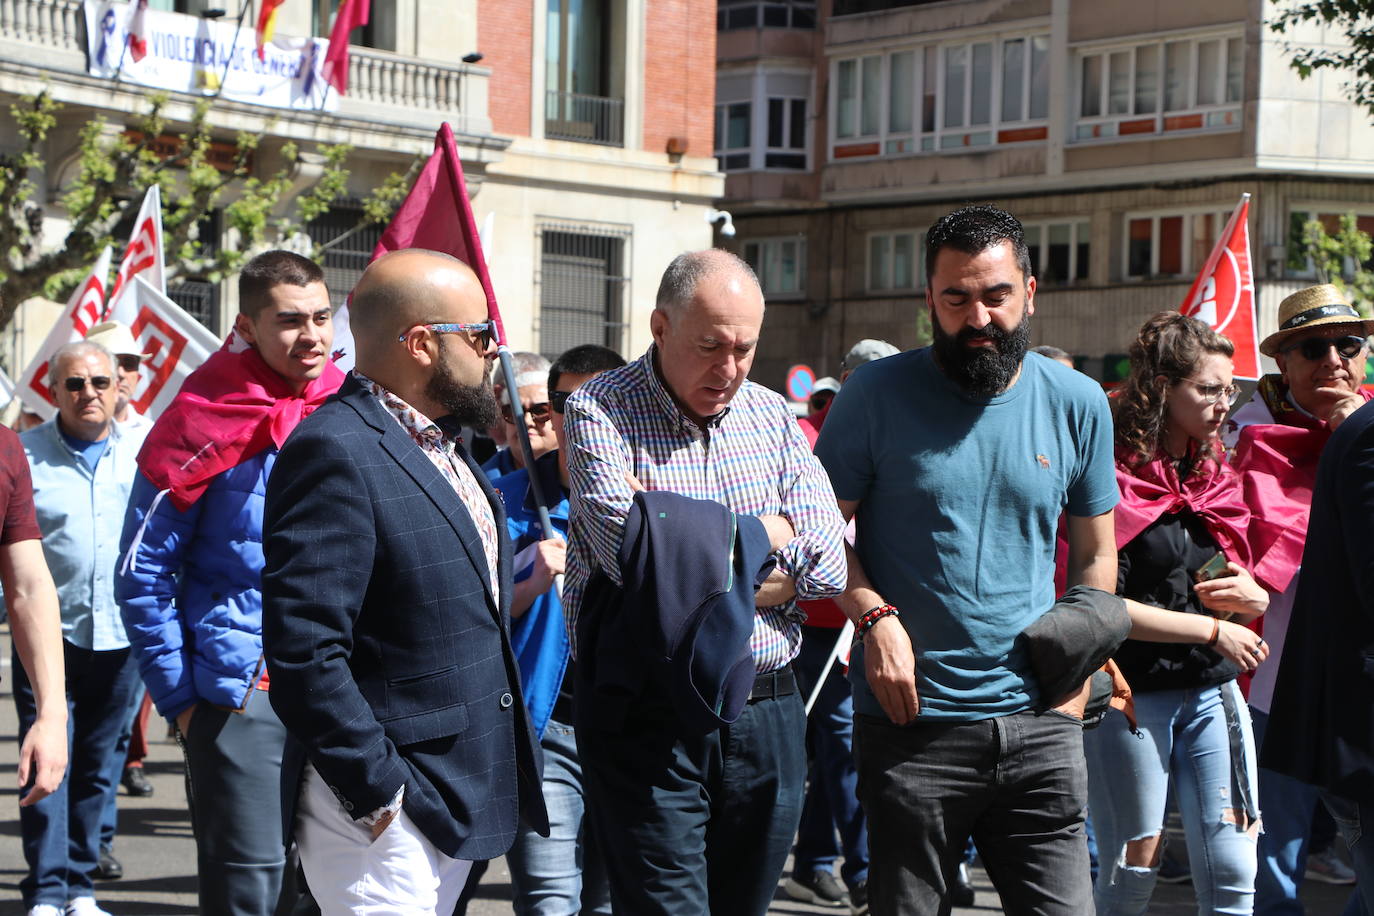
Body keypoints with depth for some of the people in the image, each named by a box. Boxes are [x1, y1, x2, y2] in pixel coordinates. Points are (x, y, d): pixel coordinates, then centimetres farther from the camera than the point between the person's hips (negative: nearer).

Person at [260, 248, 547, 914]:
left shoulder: (444, 445, 13)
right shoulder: (336, 452, -18)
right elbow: (304, 650, -23)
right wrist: (377, 792, -22)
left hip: (457, 803, 9)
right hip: (382, 811, -9)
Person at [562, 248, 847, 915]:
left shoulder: (771, 416, 10)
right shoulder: (600, 410, -5)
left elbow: (826, 565, 0)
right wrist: (768, 531, -7)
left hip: (767, 711, 5)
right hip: (646, 716, -5)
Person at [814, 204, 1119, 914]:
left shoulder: (1078, 404, 7)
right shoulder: (877, 395, -2)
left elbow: (1095, 554, 15)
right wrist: (873, 616, -13)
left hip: (1040, 723, 2)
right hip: (911, 722, -2)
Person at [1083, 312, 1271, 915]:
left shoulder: (1215, 477, 13)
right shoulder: (1115, 480, -10)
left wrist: (1251, 597, -3)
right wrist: (1211, 628, -13)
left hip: (1211, 691, 6)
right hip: (1131, 695, -6)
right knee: (1135, 867, 2)